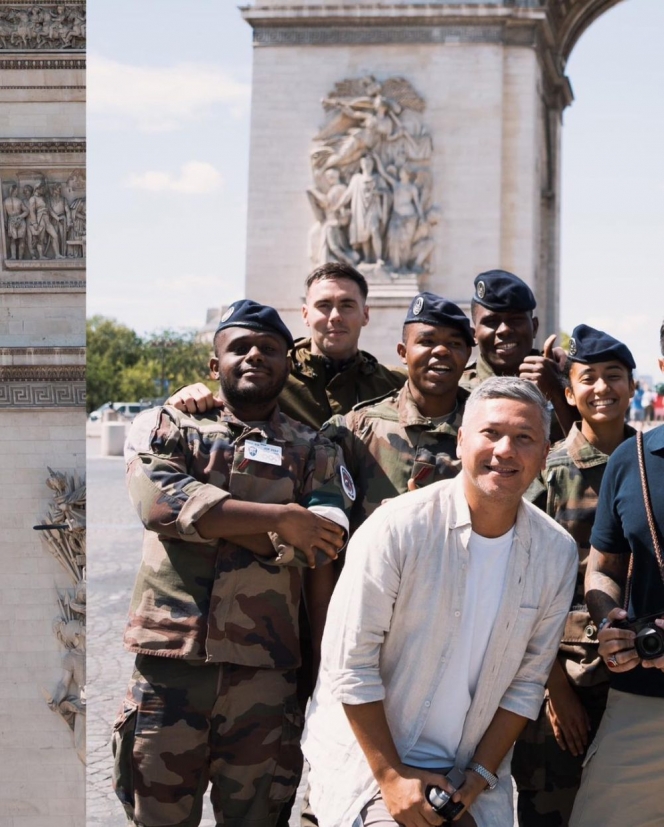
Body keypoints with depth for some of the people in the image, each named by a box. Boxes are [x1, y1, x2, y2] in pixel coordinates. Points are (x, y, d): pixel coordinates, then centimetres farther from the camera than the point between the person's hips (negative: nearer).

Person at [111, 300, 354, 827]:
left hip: (264, 665, 1)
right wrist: (283, 517, -11)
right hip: (171, 655, -1)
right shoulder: (163, 427, 10)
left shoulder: (314, 452, 13)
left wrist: (209, 517, -9)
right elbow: (158, 498, -12)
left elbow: (325, 540, -6)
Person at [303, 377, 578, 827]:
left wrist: (481, 773, -4)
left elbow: (528, 679, 2)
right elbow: (349, 663, -14)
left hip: (473, 770, 4)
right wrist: (391, 775, -14)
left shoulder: (557, 552, -3)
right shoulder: (398, 528, -17)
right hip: (368, 755, -4)